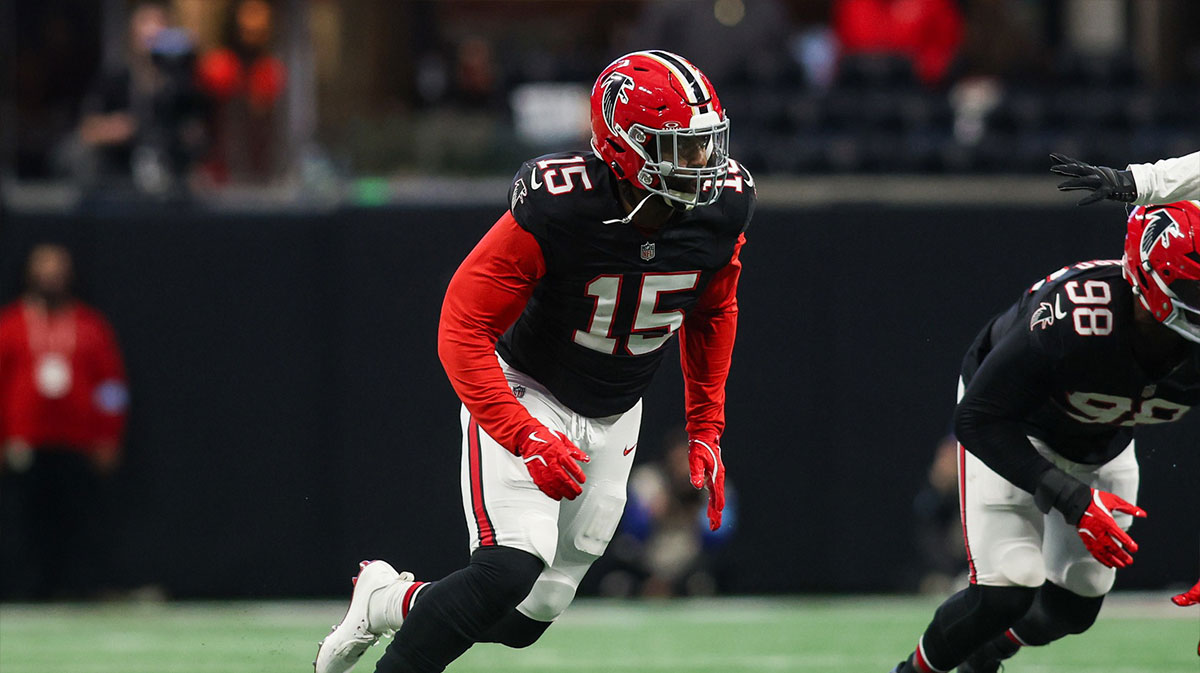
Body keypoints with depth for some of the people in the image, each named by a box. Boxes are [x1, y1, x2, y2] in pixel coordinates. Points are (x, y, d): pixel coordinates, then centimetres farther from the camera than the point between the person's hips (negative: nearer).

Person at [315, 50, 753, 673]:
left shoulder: (724, 206, -13)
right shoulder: (557, 207, -30)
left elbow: (713, 313, 9)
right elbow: (462, 330, -26)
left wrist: (706, 429, 6)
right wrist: (527, 438, -36)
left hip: (613, 417, 6)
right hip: (524, 395, -5)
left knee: (526, 619, 4)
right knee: (512, 568, -27)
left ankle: (387, 601, 30)